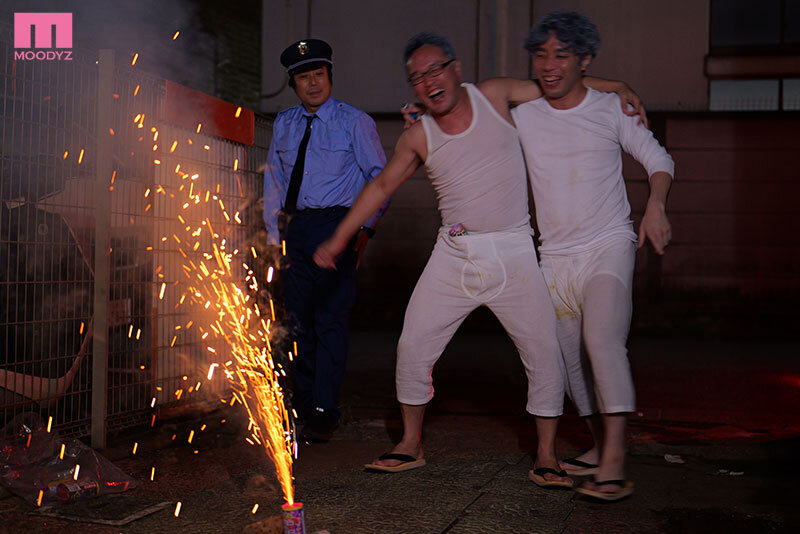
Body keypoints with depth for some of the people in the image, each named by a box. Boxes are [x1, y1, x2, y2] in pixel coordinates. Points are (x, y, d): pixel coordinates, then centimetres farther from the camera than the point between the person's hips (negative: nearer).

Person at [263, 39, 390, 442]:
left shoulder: (354, 122, 2)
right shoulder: (283, 125, 14)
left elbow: (381, 177, 3)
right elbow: (273, 180, 19)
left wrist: (366, 227, -5)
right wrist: (274, 233, 12)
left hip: (336, 225, -5)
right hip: (294, 227, 5)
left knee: (331, 318, -8)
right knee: (297, 316, 9)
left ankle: (324, 411, -2)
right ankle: (303, 397, 26)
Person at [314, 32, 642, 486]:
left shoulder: (494, 95, 1)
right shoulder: (418, 138, 4)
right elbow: (382, 186, 15)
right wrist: (339, 240, 16)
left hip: (513, 253, -1)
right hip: (454, 256, 2)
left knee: (545, 352, -4)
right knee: (413, 346, 0)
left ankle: (546, 456, 13)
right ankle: (412, 445, 20)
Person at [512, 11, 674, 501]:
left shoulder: (612, 109, 1)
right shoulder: (520, 115, 5)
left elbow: (658, 159, 6)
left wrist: (656, 205, -12)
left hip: (610, 246, -4)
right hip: (555, 257, 4)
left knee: (603, 339, -25)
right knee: (568, 356, 8)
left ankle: (615, 459, -27)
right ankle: (601, 444, 26)